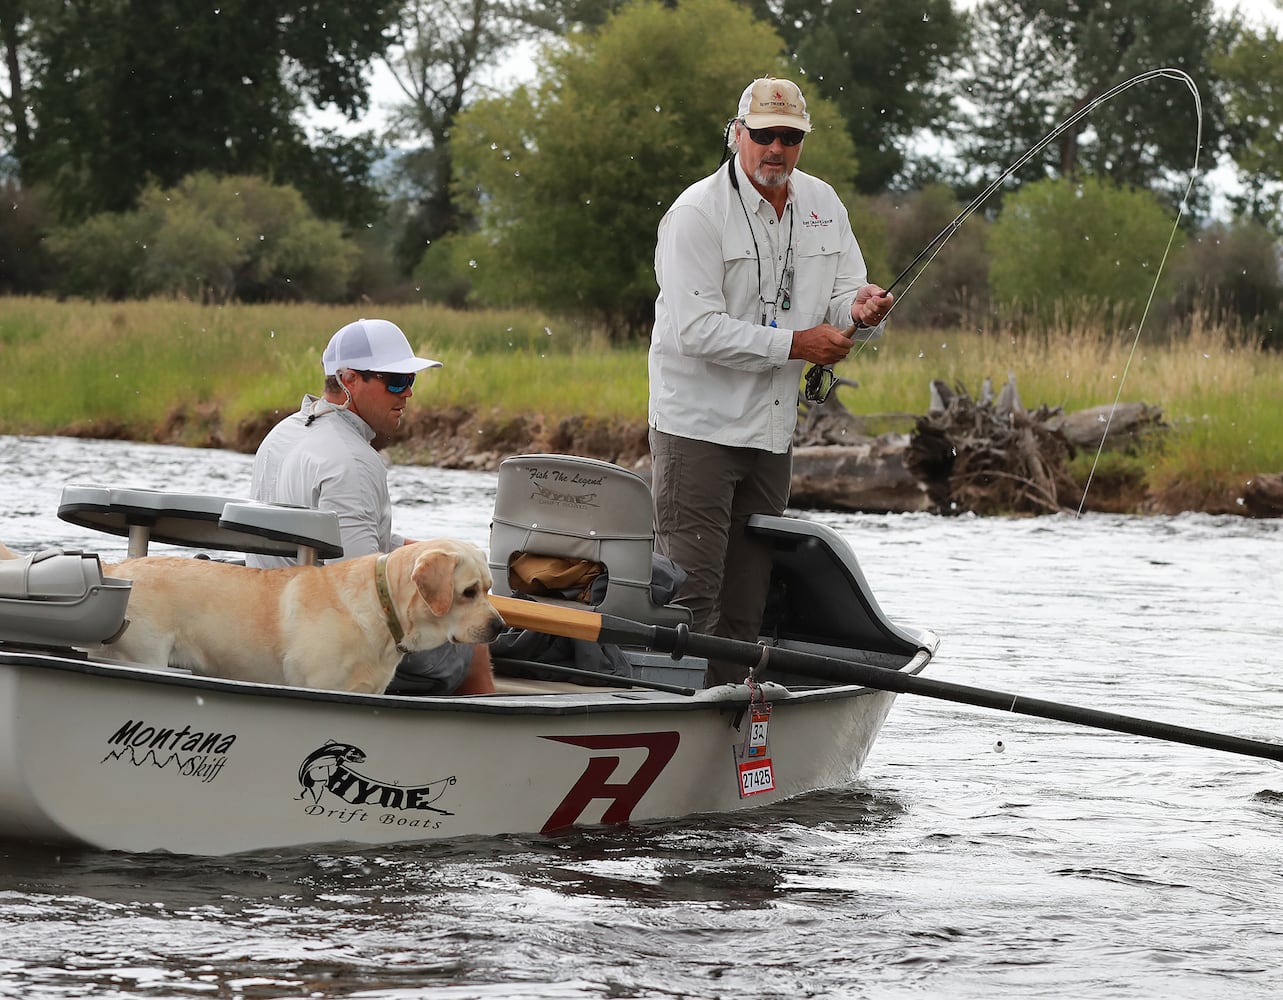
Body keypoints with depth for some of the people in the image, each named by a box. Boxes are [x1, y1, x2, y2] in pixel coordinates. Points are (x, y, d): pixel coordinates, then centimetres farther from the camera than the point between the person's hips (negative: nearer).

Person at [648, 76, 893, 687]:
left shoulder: (822, 205, 8)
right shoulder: (697, 214, -13)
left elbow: (844, 299, 12)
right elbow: (696, 329, -20)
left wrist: (860, 309, -13)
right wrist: (795, 344, -21)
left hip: (773, 430, 7)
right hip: (699, 425, -7)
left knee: (746, 601, 11)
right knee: (691, 590, -11)